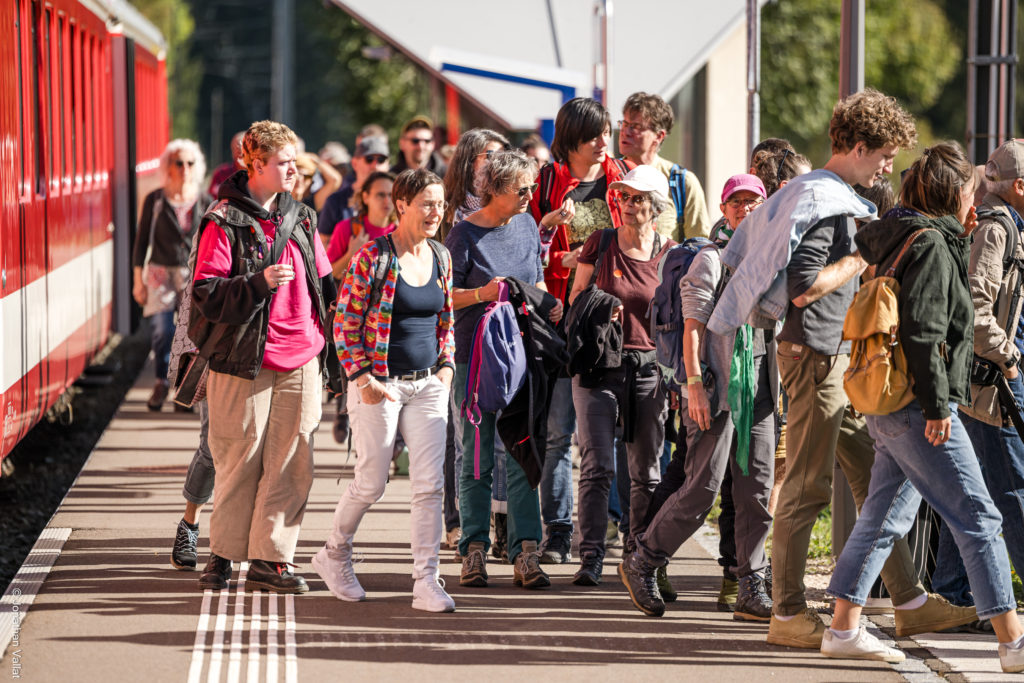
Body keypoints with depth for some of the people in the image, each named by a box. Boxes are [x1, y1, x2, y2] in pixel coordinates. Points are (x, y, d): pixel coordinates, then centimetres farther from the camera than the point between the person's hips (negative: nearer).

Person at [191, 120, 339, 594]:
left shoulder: (301, 219, 13)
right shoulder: (224, 222, -5)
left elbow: (324, 284, 20)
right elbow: (206, 295, -11)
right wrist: (259, 282, -23)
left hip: (301, 360, 5)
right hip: (245, 360, -5)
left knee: (290, 461, 1)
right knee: (240, 460, 0)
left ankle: (270, 558, 7)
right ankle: (223, 554, 13)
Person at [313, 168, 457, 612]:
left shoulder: (441, 259, 7)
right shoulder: (372, 258, -11)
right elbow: (345, 325, -8)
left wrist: (446, 367, 6)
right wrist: (362, 378, -13)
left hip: (428, 385, 5)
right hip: (380, 386, -5)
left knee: (430, 484, -5)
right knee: (371, 483, 2)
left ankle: (426, 582, -3)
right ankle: (334, 555, 27)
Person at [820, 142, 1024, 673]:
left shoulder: (901, 237, 15)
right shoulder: (931, 245, -14)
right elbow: (921, 330, -21)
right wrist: (937, 404, -20)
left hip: (890, 408, 10)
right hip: (918, 409, -10)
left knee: (885, 515, 14)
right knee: (978, 519, -7)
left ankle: (843, 629, 17)